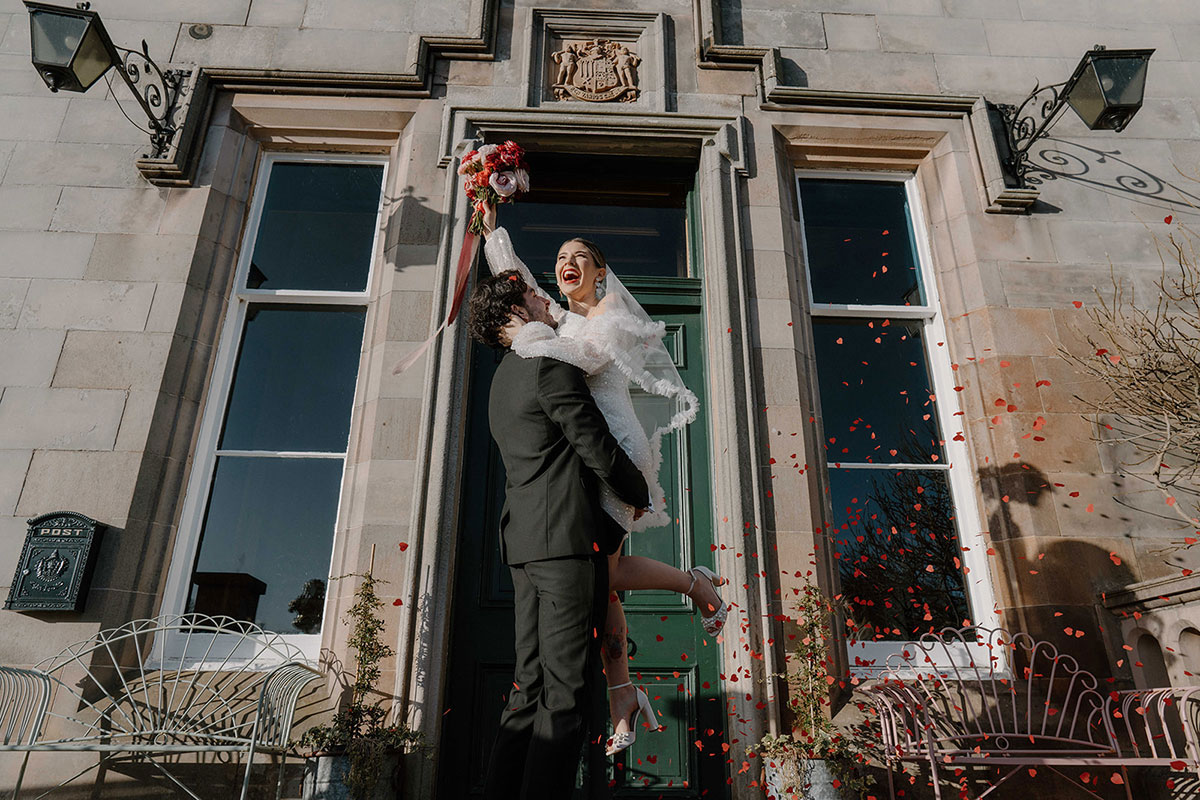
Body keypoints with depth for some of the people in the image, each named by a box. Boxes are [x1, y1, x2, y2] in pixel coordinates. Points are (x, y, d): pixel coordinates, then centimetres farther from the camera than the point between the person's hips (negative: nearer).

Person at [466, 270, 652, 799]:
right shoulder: (551, 366, -7)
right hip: (567, 536, -9)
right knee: (566, 689, -7)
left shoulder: (505, 378, 23)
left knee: (532, 686, 9)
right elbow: (598, 449, -8)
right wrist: (641, 496, 8)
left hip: (524, 539, 9)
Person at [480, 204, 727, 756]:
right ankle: (622, 694, 8)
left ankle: (697, 583, 6)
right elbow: (515, 280, 34)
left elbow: (589, 353, -13)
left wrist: (531, 340, -3)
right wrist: (491, 228, 32)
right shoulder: (559, 316, 25)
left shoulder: (614, 310, 6)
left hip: (612, 444, -6)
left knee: (599, 569, -16)